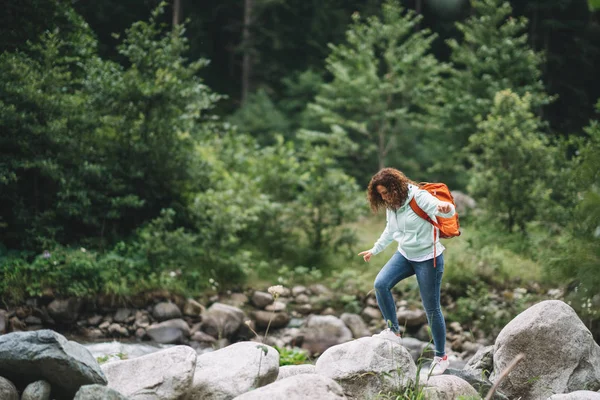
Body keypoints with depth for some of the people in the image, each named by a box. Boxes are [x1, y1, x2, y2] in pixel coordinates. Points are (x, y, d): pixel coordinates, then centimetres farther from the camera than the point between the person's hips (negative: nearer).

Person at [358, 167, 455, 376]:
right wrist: (374, 250, 28)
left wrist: (444, 208, -58)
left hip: (428, 258, -7)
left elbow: (449, 211, -34)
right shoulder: (391, 205, 2)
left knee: (432, 308, -1)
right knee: (381, 284, -17)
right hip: (405, 255, 7)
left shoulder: (419, 197, -21)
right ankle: (393, 331, -3)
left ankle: (441, 357, 12)